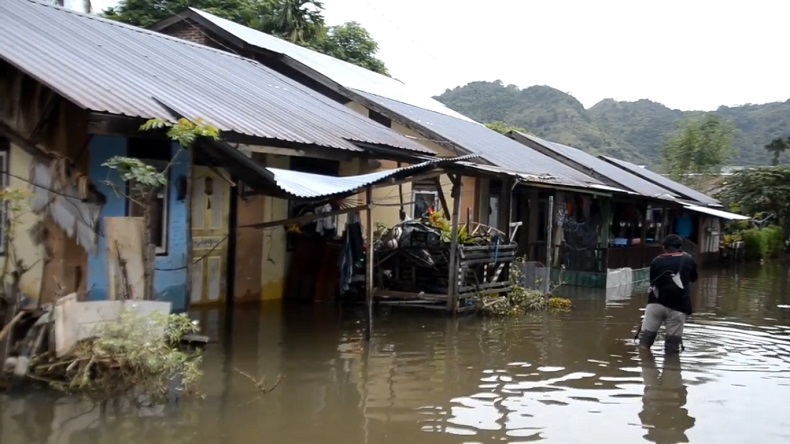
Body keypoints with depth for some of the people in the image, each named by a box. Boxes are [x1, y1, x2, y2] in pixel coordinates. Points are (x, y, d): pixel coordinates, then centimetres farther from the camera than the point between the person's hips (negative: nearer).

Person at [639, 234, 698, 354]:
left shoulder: (656, 261, 8)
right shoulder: (688, 260, 7)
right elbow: (693, 278, 23)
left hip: (656, 302, 1)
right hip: (678, 306, -1)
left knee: (646, 337, 6)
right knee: (673, 343, 1)